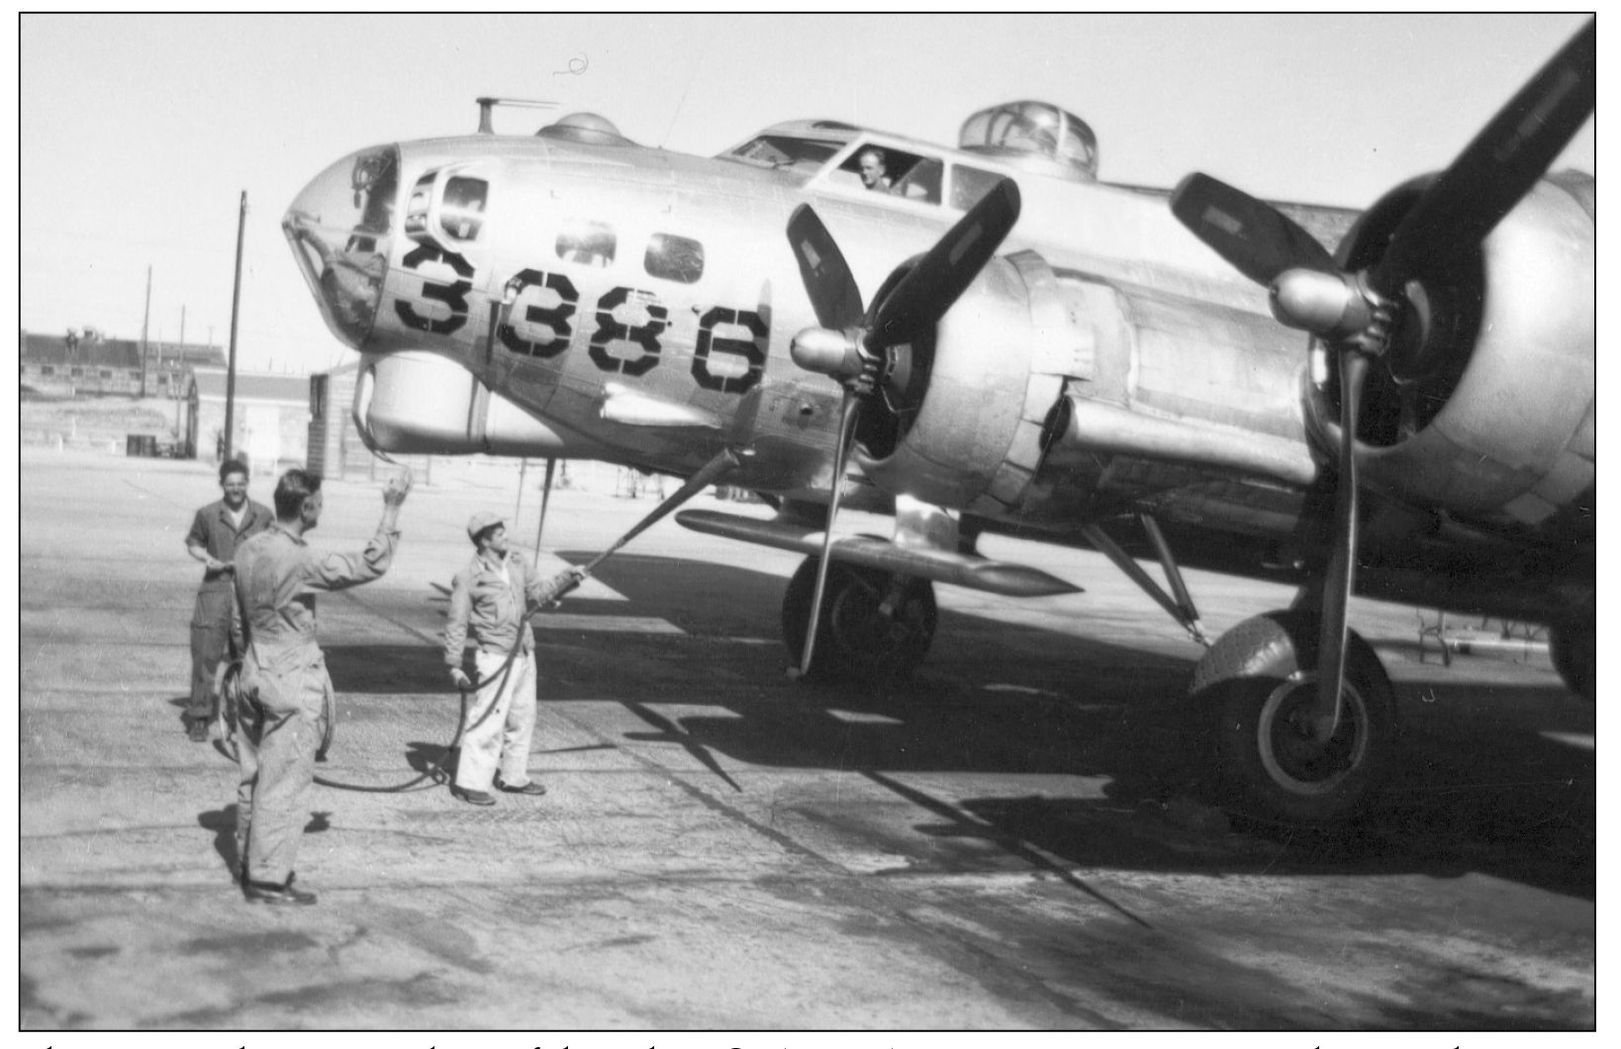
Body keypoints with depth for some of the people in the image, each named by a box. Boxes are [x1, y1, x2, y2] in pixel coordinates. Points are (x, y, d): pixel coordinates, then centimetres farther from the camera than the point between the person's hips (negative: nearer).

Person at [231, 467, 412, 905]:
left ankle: (249, 862, 28)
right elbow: (371, 565, -18)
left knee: (254, 775, 17)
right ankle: (267, 879, 6)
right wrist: (391, 510, -12)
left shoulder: (249, 550, 4)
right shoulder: (299, 560, -22)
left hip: (255, 671, 8)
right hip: (292, 680, -8)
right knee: (283, 782, 0)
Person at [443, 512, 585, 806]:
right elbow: (456, 624, -9)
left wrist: (567, 578, -9)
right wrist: (454, 665, -12)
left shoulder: (516, 566, 9)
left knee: (522, 718, 15)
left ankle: (513, 777, 28)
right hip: (496, 658, -8)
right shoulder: (469, 577, -10)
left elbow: (538, 591, 6)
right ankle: (470, 784, -1)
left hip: (524, 655, 8)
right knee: (488, 721, -8)